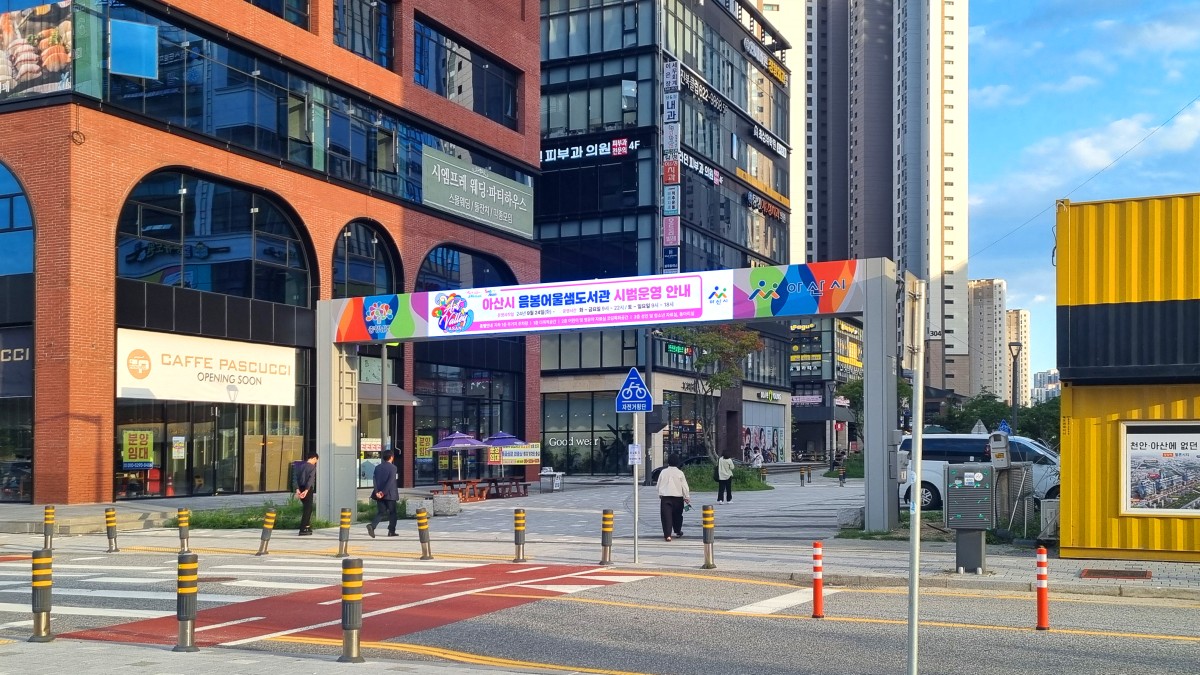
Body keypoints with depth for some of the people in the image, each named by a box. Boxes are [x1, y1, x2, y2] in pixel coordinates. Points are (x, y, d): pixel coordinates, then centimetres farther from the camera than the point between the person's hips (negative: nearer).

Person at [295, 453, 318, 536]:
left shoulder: (301, 466, 13)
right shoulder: (312, 467, -8)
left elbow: (297, 477, 7)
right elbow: (311, 479, -19)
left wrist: (297, 489, 0)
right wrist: (306, 490, -26)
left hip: (301, 489, 7)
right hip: (308, 489, -7)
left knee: (307, 508, 20)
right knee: (307, 509, -3)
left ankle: (307, 526, 25)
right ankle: (303, 530, -7)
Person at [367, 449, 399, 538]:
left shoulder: (377, 467, 8)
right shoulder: (392, 467, -8)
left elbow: (374, 480, -1)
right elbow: (391, 481, -18)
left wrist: (377, 492, -7)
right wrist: (384, 492, -17)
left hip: (379, 494, 5)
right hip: (390, 494, -5)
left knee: (380, 512, 9)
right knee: (392, 512, 10)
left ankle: (372, 526, -14)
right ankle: (391, 531, 11)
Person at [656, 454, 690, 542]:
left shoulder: (663, 472, 0)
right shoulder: (680, 473, -5)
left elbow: (659, 485, 7)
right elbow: (684, 486, -4)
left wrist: (660, 495, 21)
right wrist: (687, 497, 4)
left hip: (665, 497, 0)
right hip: (677, 497, 0)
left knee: (666, 516, -4)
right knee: (677, 515, 19)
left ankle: (667, 535, -14)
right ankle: (678, 532, 35)